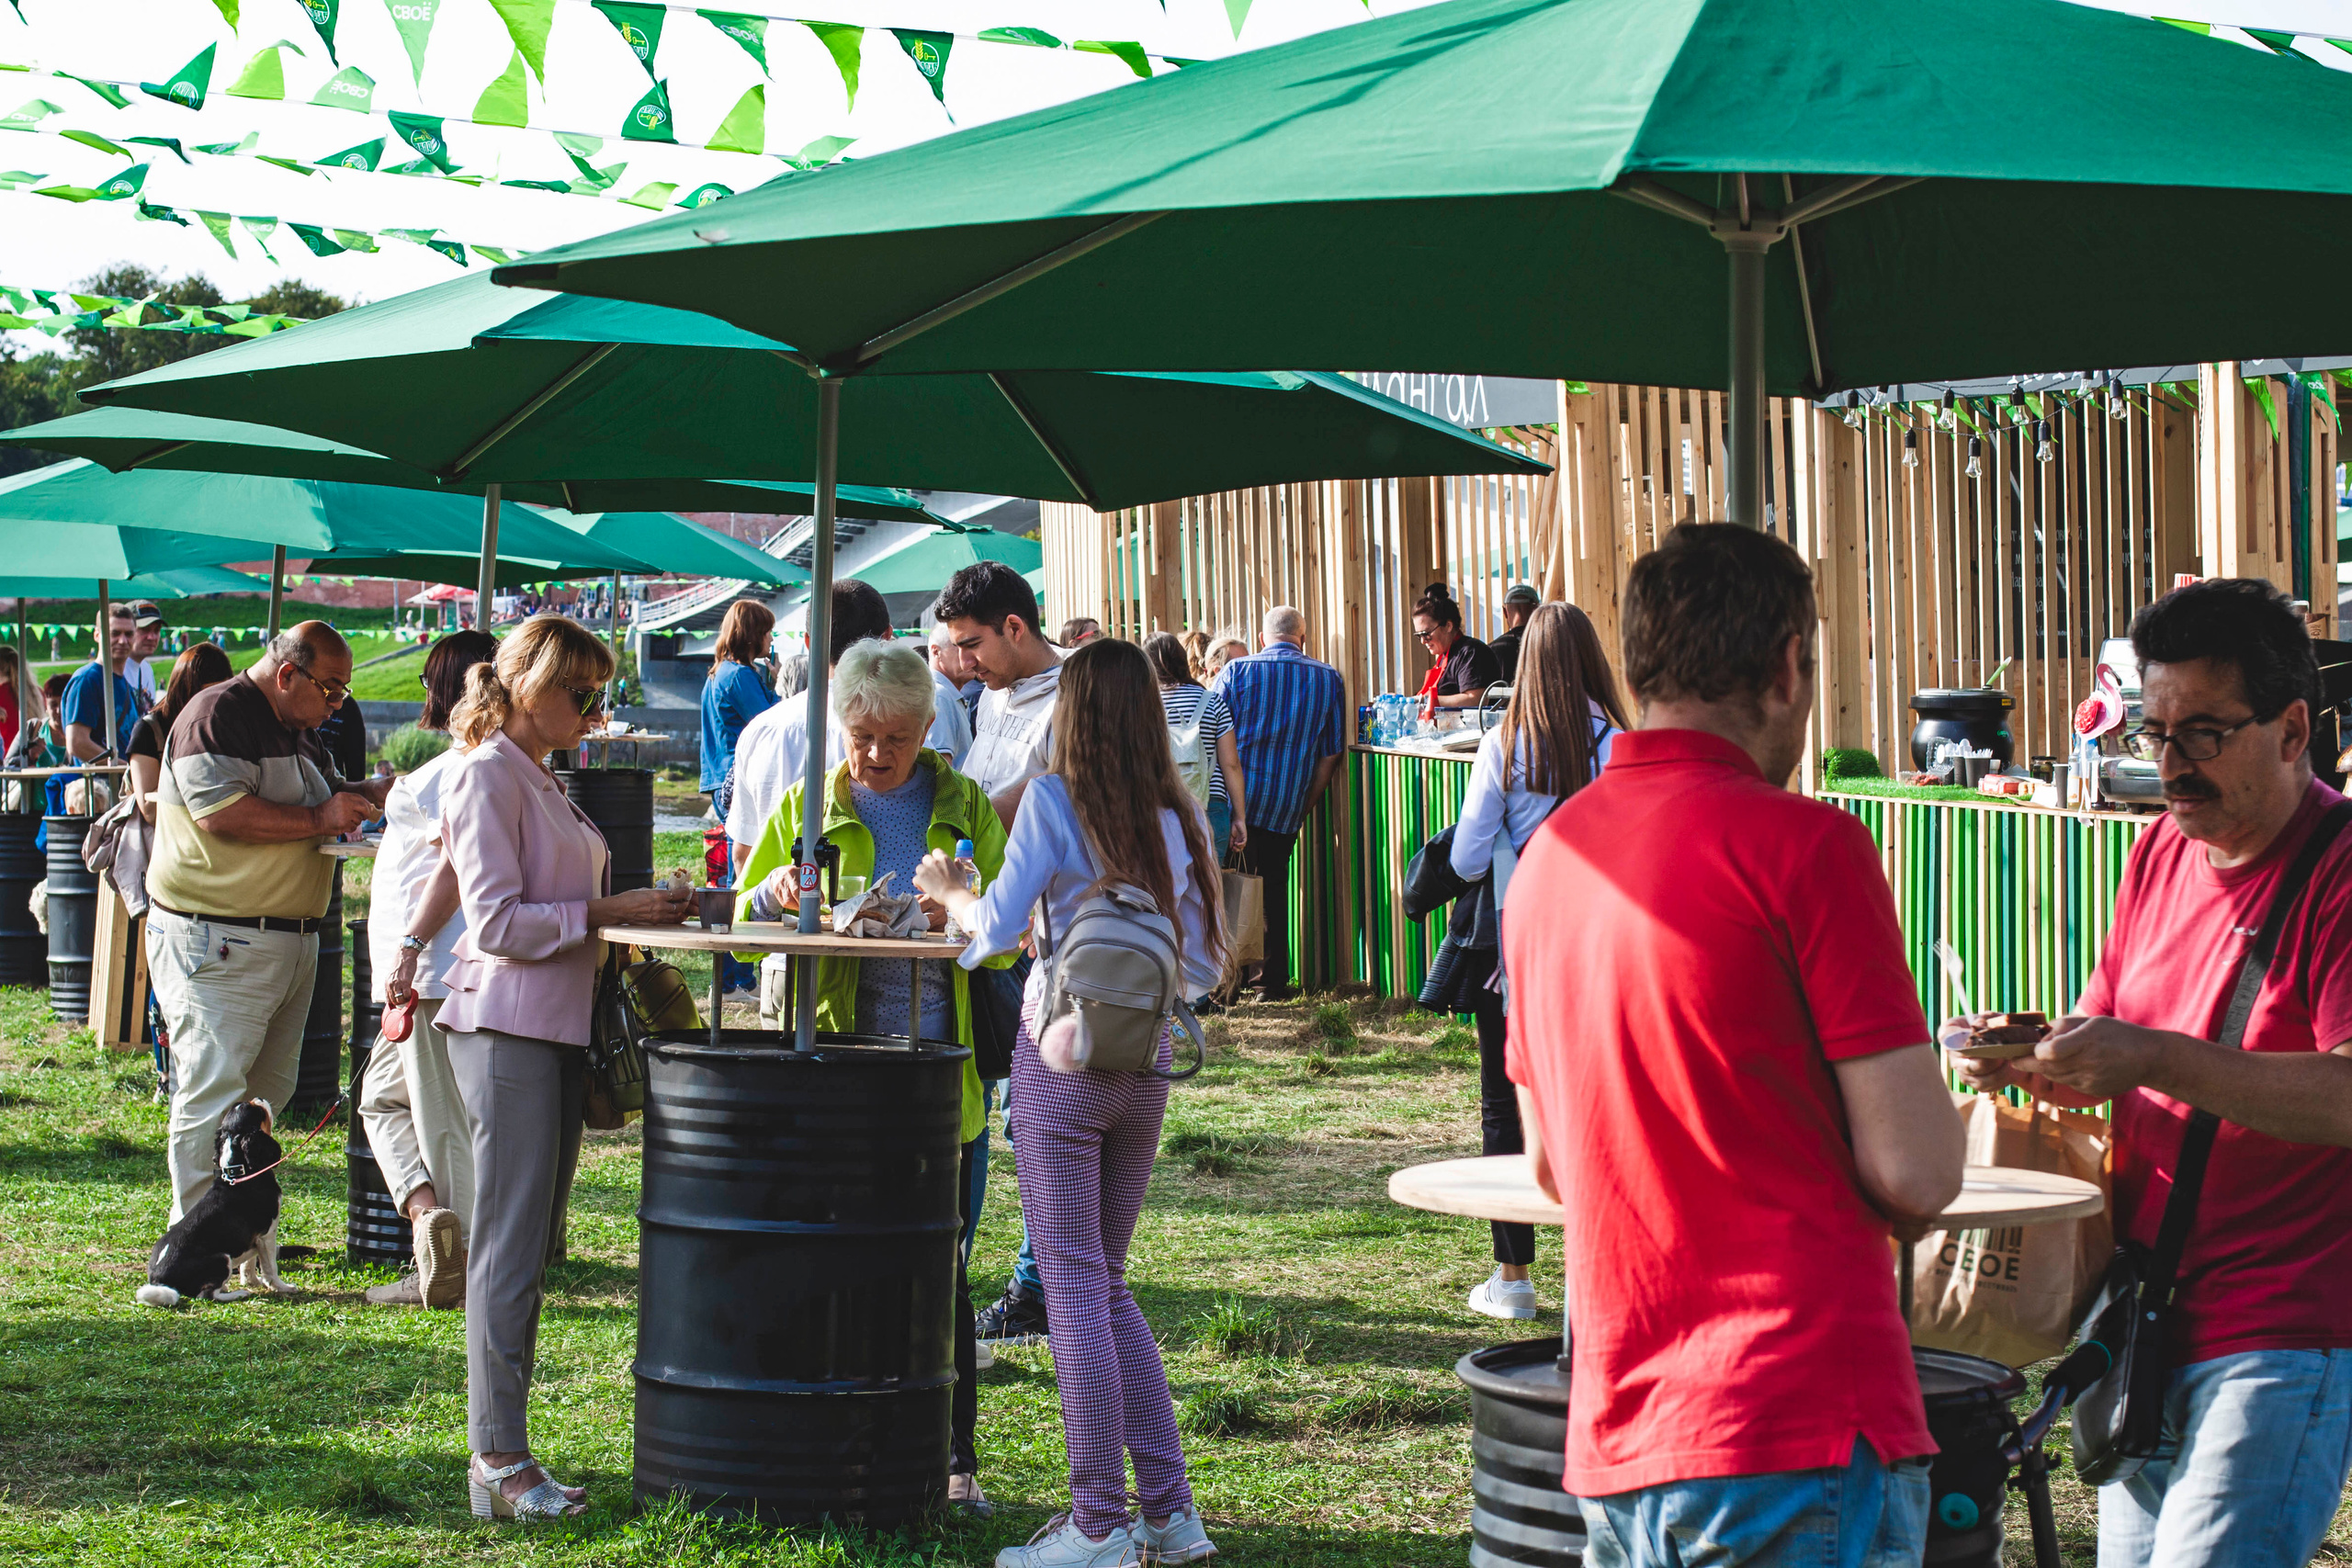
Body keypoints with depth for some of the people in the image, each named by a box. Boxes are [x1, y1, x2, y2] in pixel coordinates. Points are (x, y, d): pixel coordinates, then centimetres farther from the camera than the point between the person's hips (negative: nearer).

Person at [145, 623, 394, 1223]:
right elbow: (220, 812, -24)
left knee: (267, 1094, 12)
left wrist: (364, 795, 12)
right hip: (214, 943, -10)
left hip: (289, 942, 10)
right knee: (213, 1094, -9)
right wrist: (321, 819, -19)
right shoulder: (218, 715, -12)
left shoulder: (297, 730, 18)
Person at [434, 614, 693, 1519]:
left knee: (527, 1249, 9)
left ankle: (500, 1452, 12)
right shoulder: (487, 775, -9)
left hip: (555, 1031, 9)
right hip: (506, 1030, -9)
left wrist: (635, 913, 11)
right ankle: (499, 1463, -7)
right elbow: (497, 921, -16)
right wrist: (604, 914, -17)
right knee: (511, 1250, -9)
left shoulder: (540, 780, 19)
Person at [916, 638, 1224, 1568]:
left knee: (1075, 1288, 0)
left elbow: (998, 927, -11)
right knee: (1108, 1286, 16)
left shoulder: (1054, 801, -8)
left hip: (1063, 1052, -5)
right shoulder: (1179, 816, 6)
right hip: (1146, 1062, 5)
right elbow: (1202, 964, 9)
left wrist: (950, 895, 9)